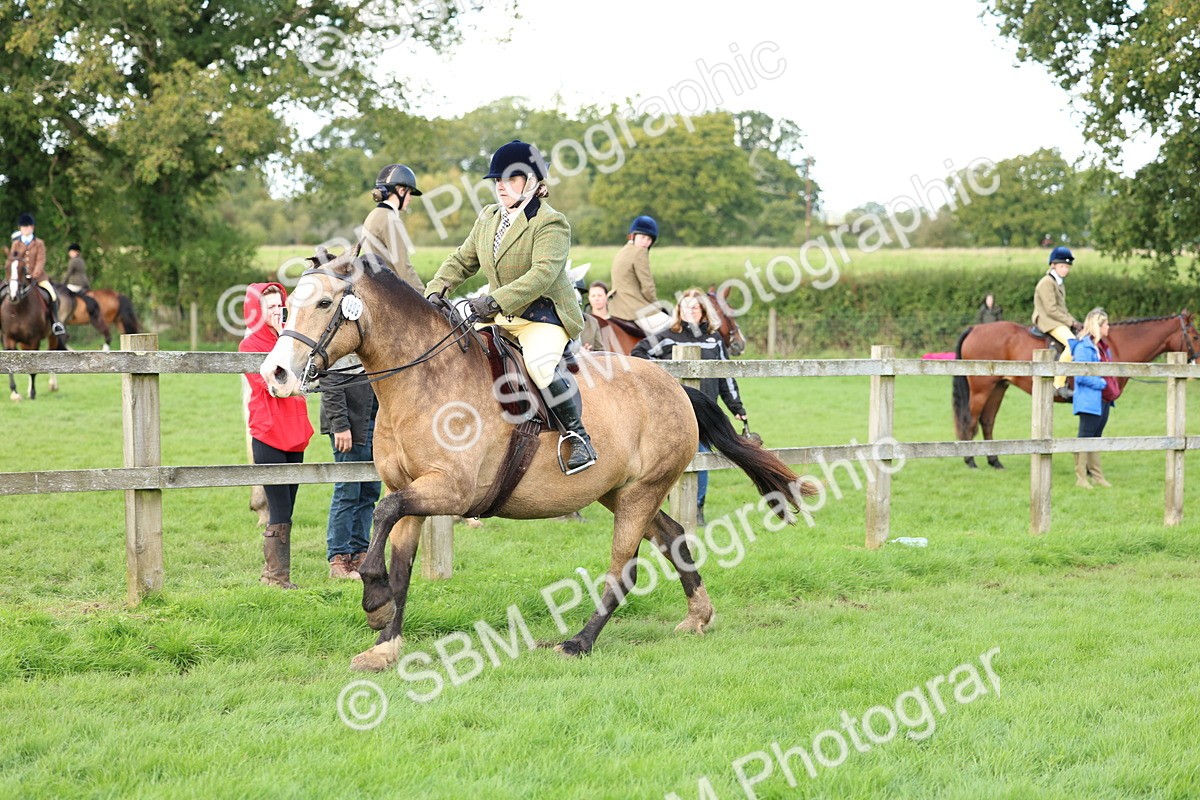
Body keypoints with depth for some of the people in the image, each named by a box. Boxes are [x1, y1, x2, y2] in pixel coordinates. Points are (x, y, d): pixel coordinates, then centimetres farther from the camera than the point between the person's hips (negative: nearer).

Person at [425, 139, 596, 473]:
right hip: (499, 318, 8)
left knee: (541, 366, -34)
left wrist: (496, 300, -37)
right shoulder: (488, 217, 11)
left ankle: (576, 433, -15)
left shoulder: (550, 223, -14)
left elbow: (544, 272, -27)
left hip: (543, 314, -8)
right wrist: (436, 290, -3)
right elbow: (462, 260, 17)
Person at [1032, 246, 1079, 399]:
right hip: (1047, 321, -11)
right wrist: (1070, 322, -14)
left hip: (1060, 322, 11)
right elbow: (1051, 309, -17)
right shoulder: (1047, 282, -10)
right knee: (1072, 343, -30)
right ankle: (1059, 385, -31)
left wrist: (1073, 321, 7)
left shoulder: (1059, 284, 21)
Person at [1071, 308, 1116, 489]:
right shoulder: (1083, 347, -16)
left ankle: (1096, 475, 23)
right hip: (1089, 401, -9)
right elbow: (1081, 376, -22)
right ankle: (1081, 477, 4)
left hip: (1103, 399, 9)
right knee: (1085, 438, -2)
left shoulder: (1102, 346, 13)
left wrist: (1113, 389, 8)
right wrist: (1102, 383, -19)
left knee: (1095, 438, 16)